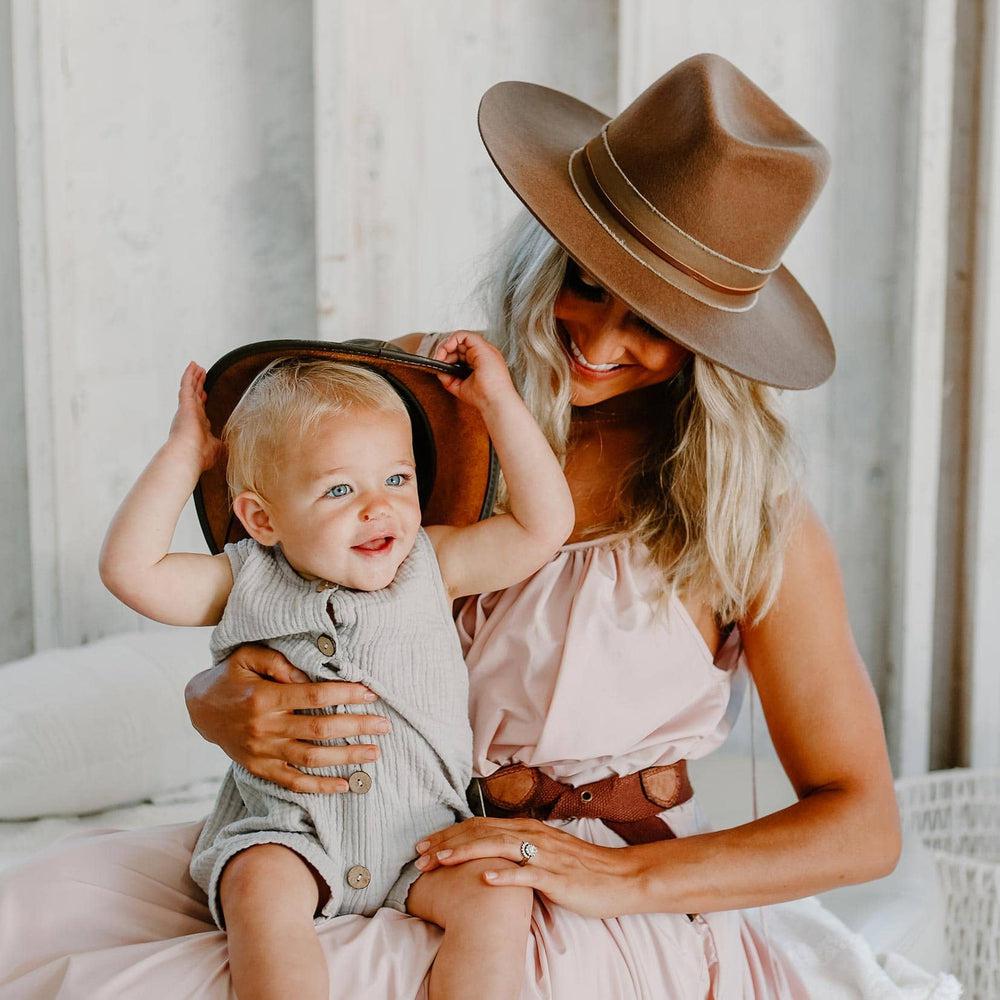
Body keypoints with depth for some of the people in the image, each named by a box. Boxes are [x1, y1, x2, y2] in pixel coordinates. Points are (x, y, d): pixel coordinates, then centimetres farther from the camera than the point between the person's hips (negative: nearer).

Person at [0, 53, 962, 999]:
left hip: (605, 917, -4)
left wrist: (624, 877, -19)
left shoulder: (749, 514, -9)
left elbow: (864, 826, -6)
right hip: (371, 850, 5)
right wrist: (223, 705, -19)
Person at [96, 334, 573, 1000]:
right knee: (262, 893, -30)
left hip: (421, 838, 1)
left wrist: (499, 401, -7)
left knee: (499, 896, -21)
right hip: (285, 834, -1)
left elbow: (545, 525, -6)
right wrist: (186, 453, -5)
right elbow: (130, 567, -8)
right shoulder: (249, 584, 0)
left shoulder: (434, 567, 1)